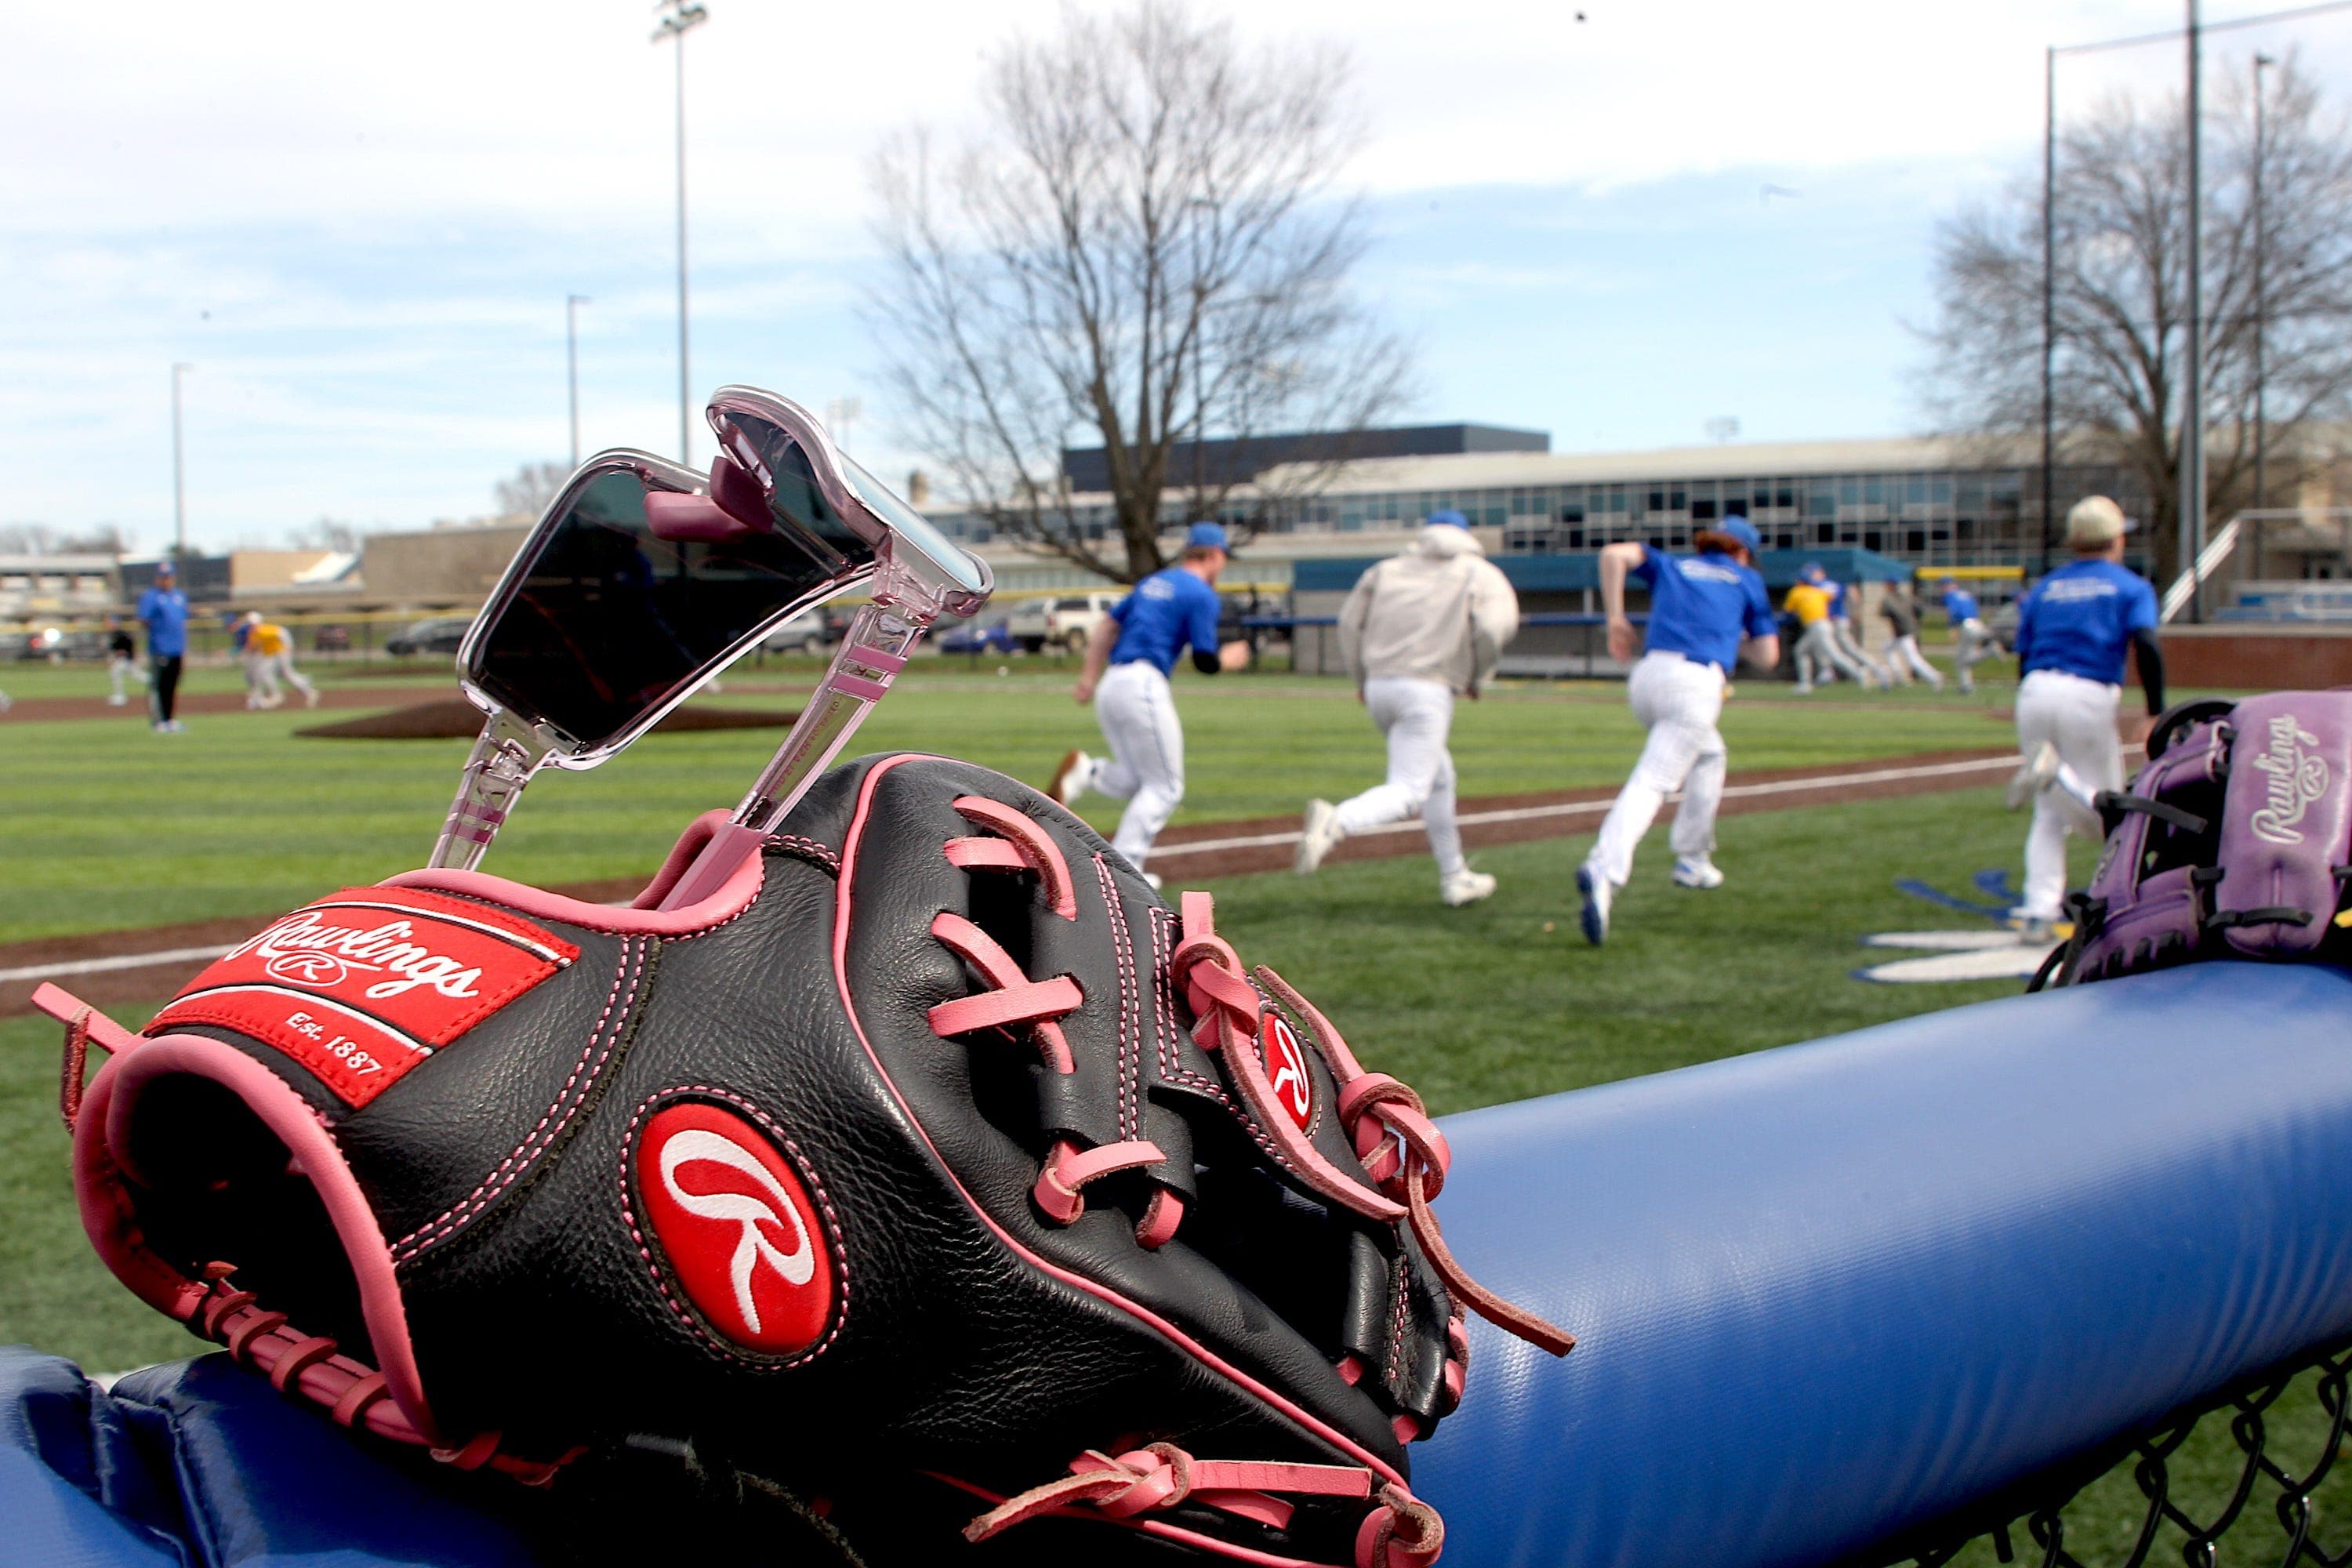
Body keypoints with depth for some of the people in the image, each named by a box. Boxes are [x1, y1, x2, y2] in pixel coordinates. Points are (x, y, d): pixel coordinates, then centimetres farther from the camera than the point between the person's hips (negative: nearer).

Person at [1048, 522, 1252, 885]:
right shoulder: (1202, 595, -4)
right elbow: (1206, 662, -8)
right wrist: (1232, 657, 12)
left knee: (1135, 783, 17)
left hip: (1110, 687, 8)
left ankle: (1085, 771, -10)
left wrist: (1090, 675, 19)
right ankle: (1124, 867, -6)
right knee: (1165, 787, 2)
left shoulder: (1154, 582, 20)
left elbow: (1108, 625, 20)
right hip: (1144, 685, -8)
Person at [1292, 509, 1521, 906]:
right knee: (1407, 791, -9)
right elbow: (1495, 624, -9)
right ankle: (1337, 821, -37)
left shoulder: (1390, 568, 19)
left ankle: (1454, 877, 24)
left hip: (1379, 688, 6)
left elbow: (1350, 620, 8)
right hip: (1428, 690, -5)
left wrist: (1360, 680, 16)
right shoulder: (1480, 573, 11)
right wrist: (1477, 678, 4)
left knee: (1437, 776, 22)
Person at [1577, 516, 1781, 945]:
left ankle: (1693, 861, 28)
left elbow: (1614, 553, 7)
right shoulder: (1747, 580, 21)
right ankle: (1604, 870, -36)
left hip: (1646, 677, 5)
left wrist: (1615, 617, 10)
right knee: (1651, 782, -15)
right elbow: (1767, 656, 17)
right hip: (1696, 684, -5)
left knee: (1709, 754, 29)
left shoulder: (1670, 565, 26)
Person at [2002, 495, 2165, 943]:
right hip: (2089, 698, -4)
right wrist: (2155, 714, -11)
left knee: (2049, 816, 14)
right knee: (2107, 818, 4)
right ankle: (2056, 774, -25)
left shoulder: (2044, 588, 20)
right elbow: (2147, 646, -10)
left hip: (2034, 694, 4)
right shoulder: (2131, 587, 9)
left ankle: (2037, 915, 2)